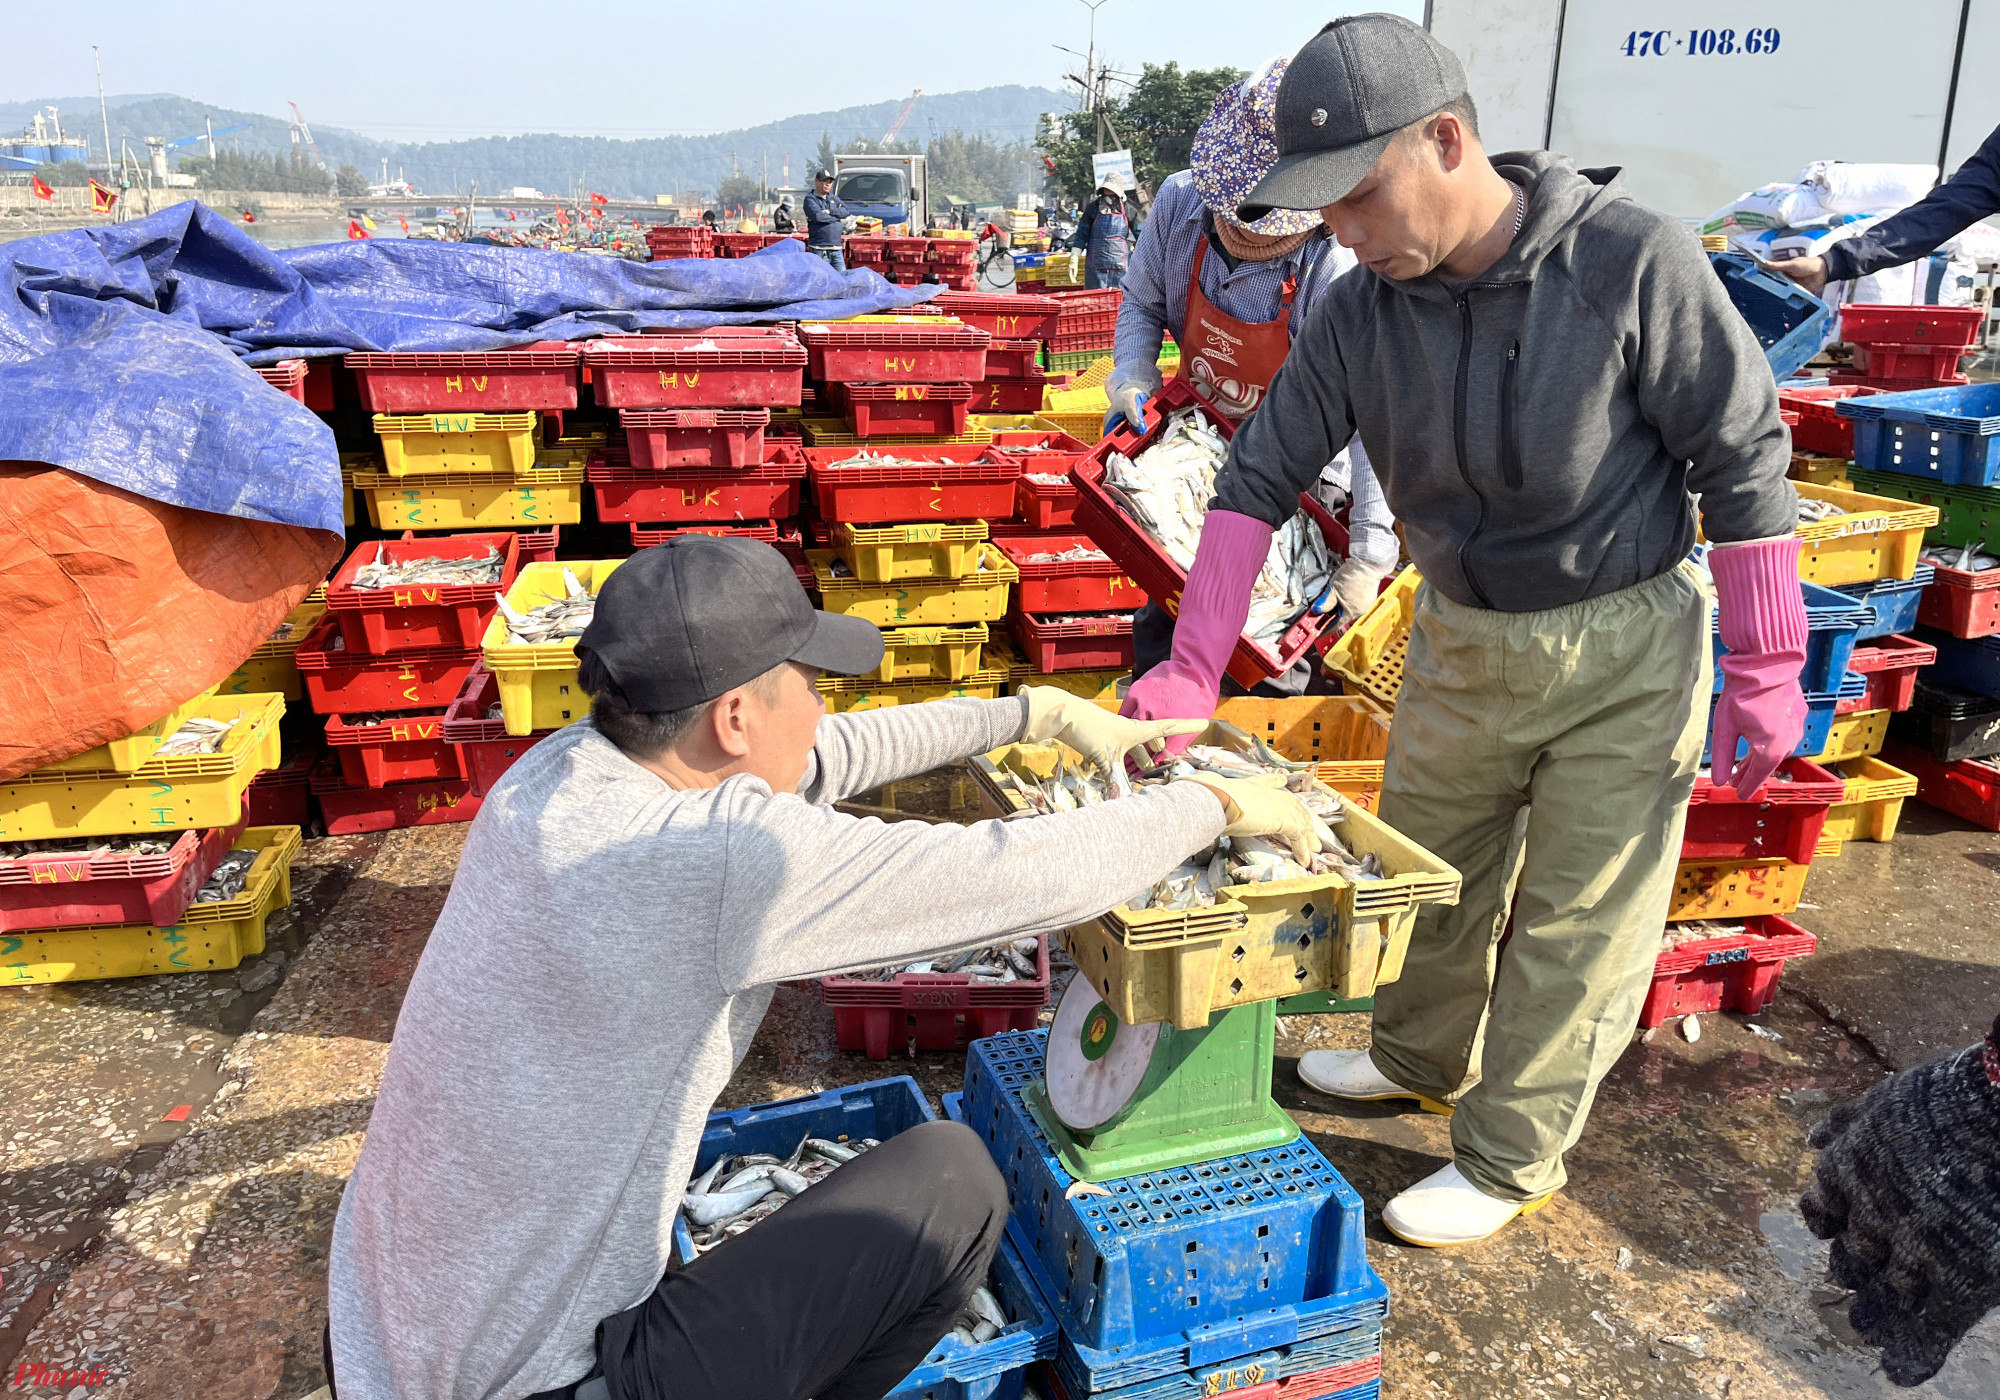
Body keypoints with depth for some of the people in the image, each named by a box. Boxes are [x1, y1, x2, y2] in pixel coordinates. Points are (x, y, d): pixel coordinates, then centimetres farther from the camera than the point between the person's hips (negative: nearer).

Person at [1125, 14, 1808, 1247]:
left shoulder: (1630, 260, -21)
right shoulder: (1360, 313, -8)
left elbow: (1744, 455, -14)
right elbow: (1262, 476, -6)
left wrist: (1767, 667, -13)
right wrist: (1193, 669, -14)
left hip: (1626, 649, -4)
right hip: (1461, 639, 5)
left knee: (1577, 921, 5)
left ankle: (1510, 1161, 23)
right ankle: (1425, 1055, 45)